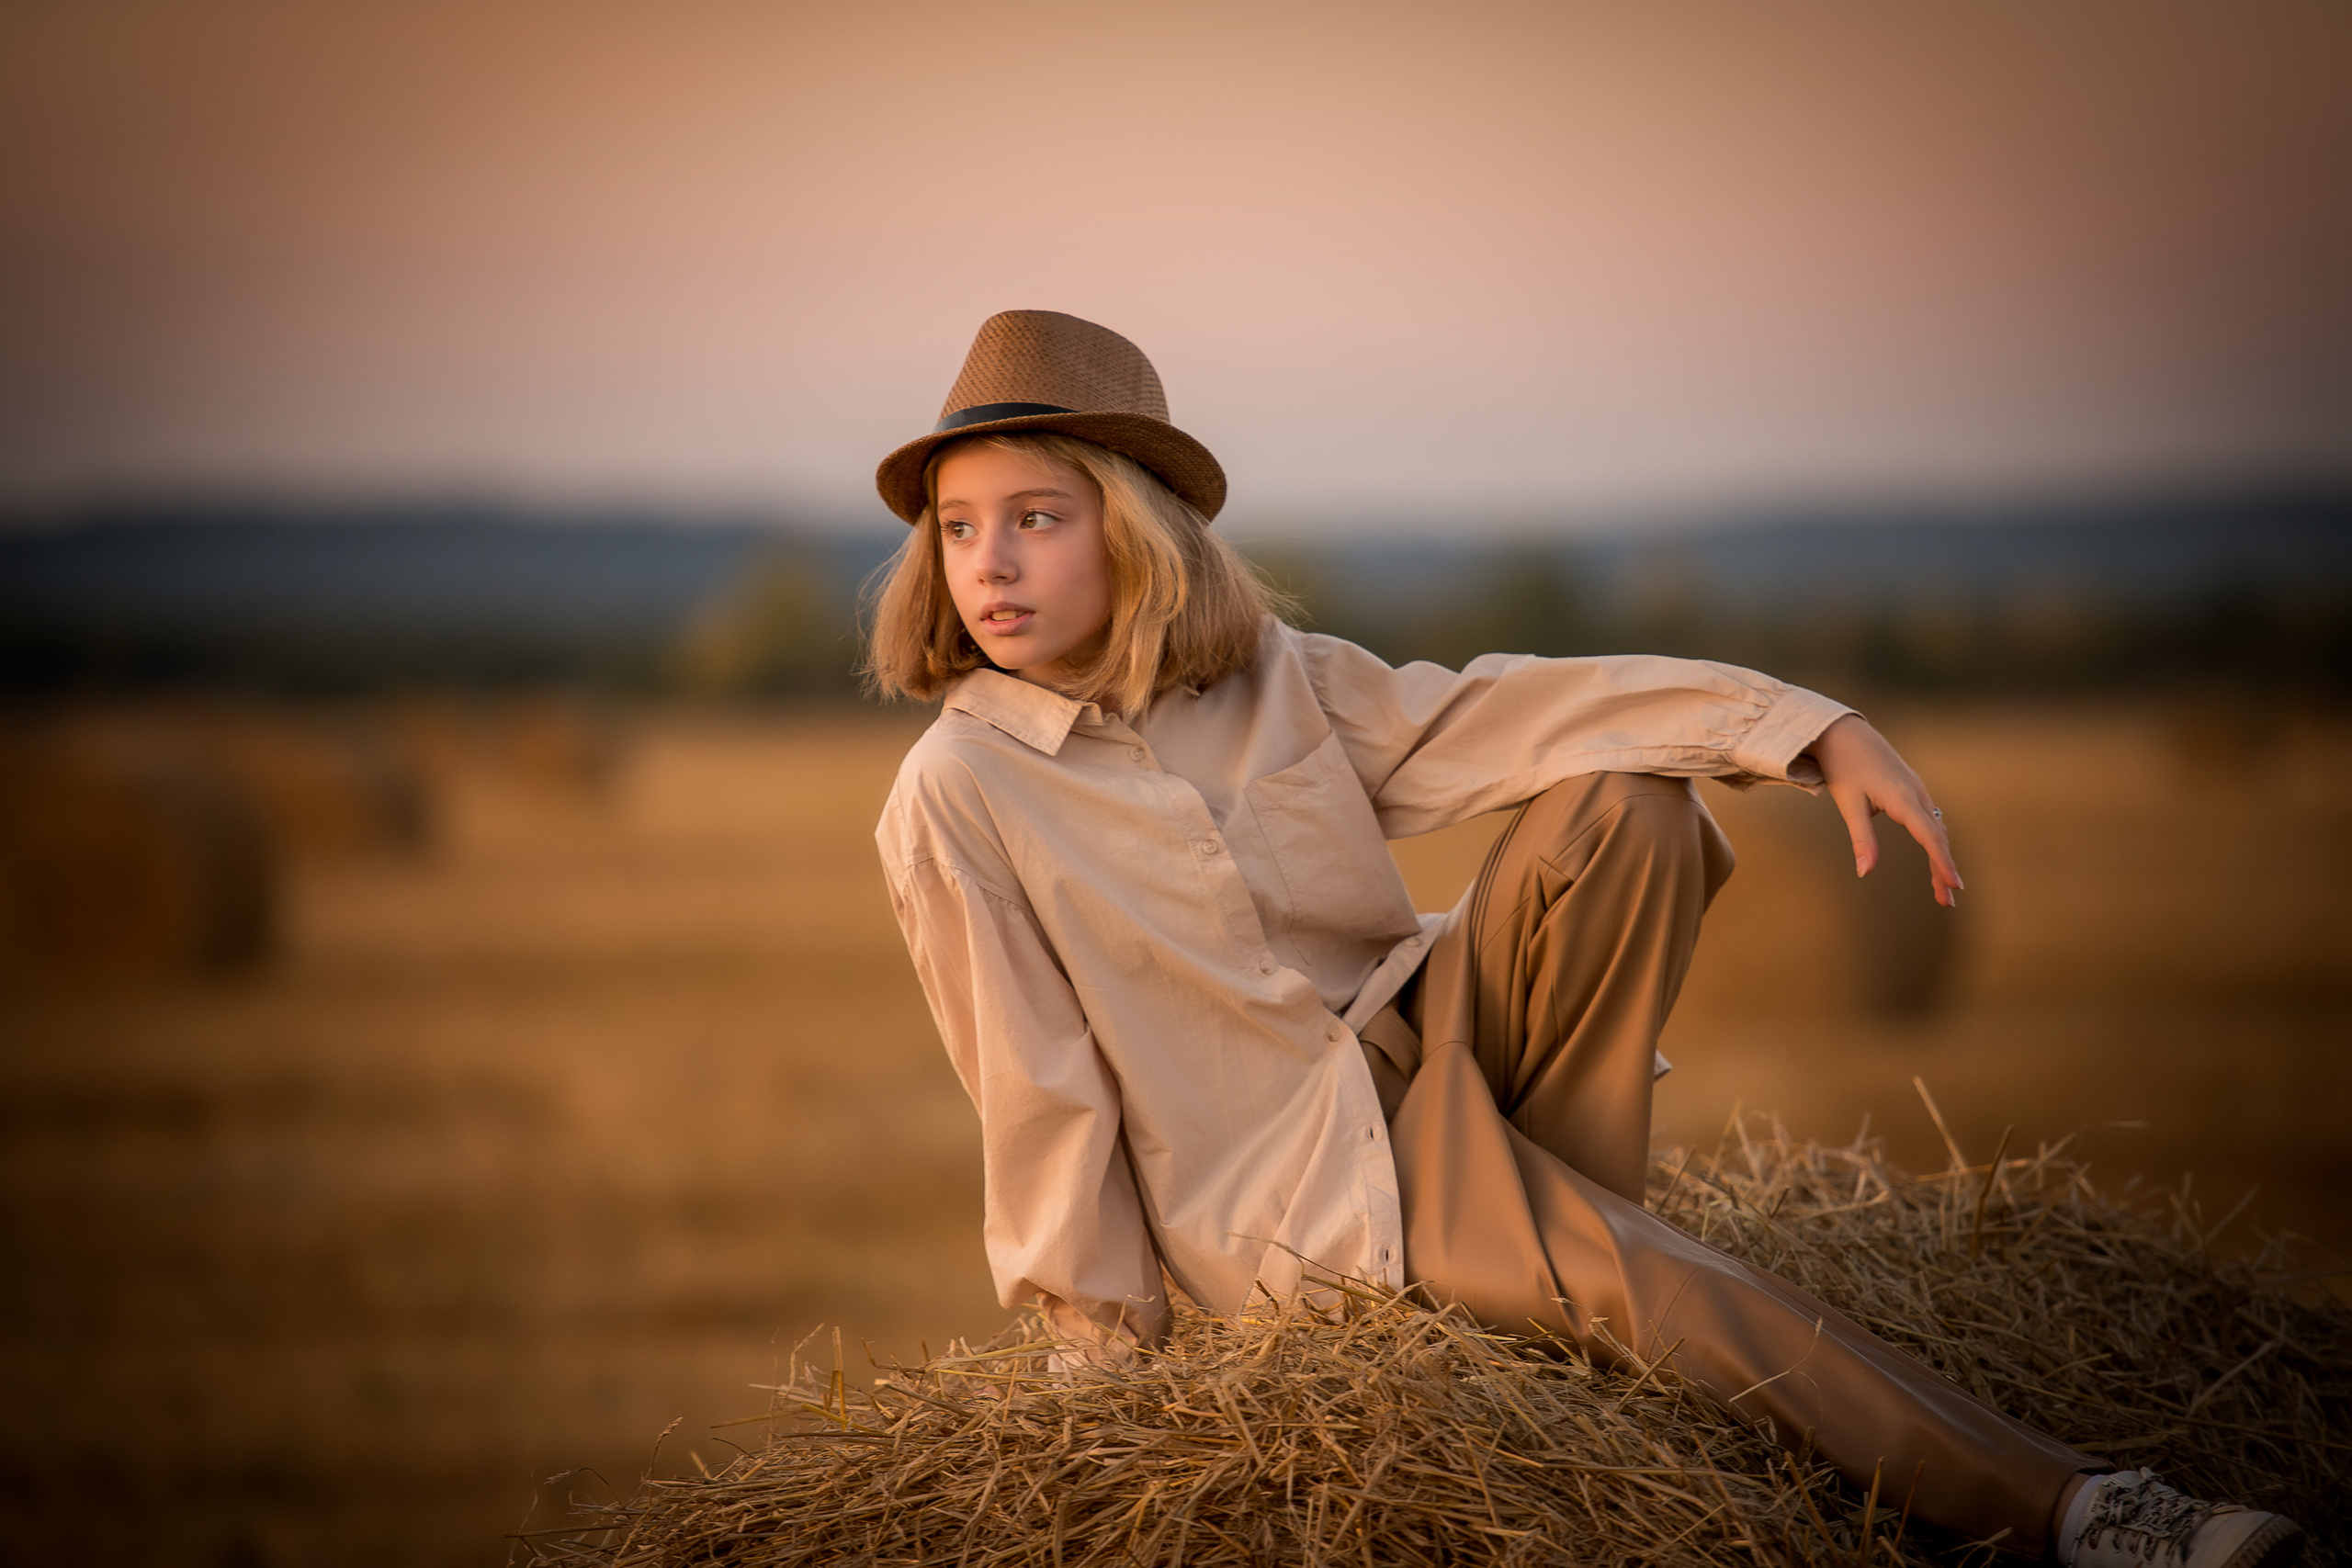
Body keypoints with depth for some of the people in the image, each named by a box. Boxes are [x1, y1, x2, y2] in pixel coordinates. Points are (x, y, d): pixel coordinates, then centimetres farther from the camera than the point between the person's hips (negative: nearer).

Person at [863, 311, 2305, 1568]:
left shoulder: (1269, 679, 1)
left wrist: (1809, 728, -13)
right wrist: (1105, 1326, -5)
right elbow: (1034, 1082, -10)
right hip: (1283, 1188, -5)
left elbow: (1486, 716, -5)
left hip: (1416, 1044, 5)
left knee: (1626, 802, -17)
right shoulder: (957, 798, -14)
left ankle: (1557, 1220, -11)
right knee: (1659, 1298, -25)